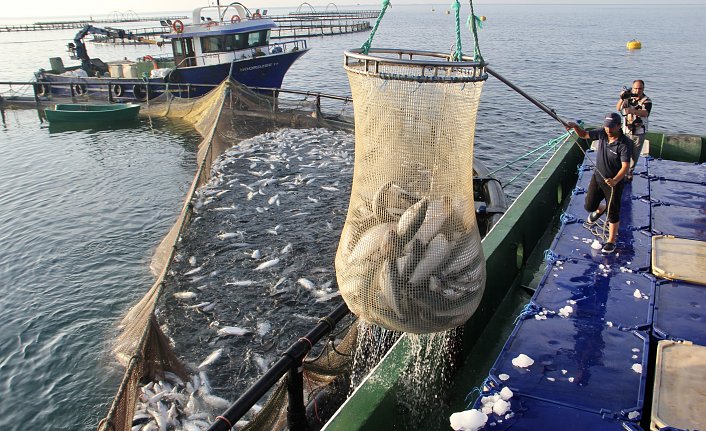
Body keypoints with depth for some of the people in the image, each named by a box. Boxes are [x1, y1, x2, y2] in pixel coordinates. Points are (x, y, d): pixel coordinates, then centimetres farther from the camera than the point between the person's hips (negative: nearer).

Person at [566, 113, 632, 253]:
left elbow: (625, 166, -31)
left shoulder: (625, 143, -25)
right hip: (597, 177, 5)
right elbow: (584, 134, 7)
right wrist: (575, 126, -14)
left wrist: (615, 180, -48)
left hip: (614, 182, -5)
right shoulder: (602, 133, -8)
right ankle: (600, 209, 48)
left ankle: (611, 240, 20)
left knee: (613, 212, 4)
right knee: (589, 206, 12)